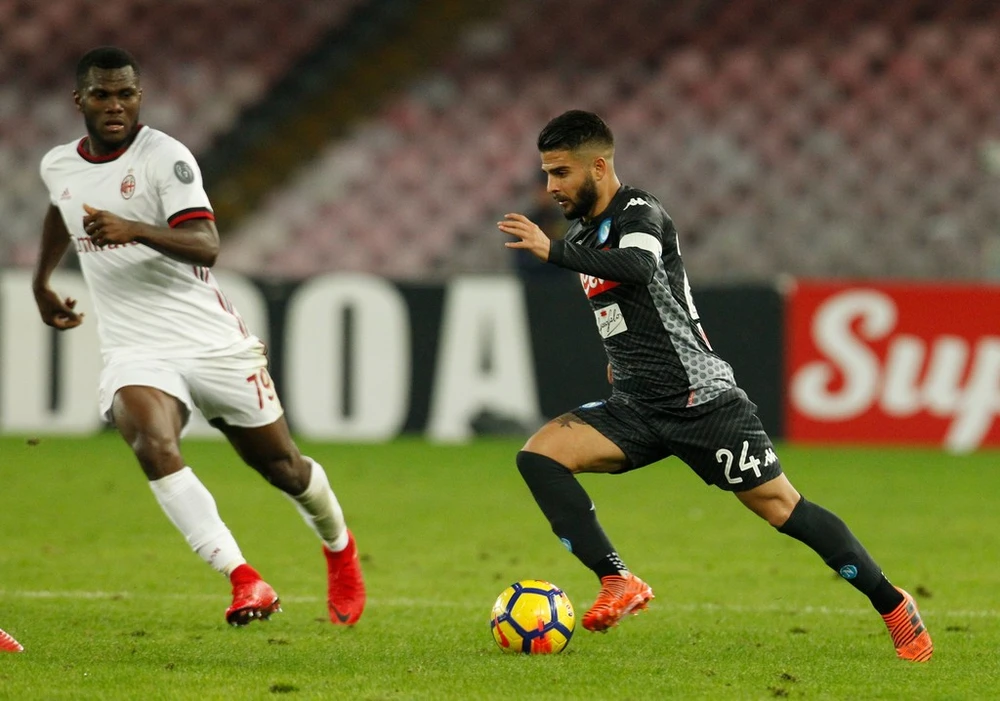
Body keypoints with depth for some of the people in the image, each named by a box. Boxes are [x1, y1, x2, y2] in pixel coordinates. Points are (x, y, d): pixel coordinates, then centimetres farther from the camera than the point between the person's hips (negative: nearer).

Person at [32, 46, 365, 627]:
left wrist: (133, 230, -39)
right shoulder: (58, 166, 7)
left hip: (213, 341, -3)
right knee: (153, 447, -29)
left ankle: (340, 549, 42)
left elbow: (206, 246, -25)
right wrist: (43, 283, 37)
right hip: (135, 353, 3)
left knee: (281, 465, 9)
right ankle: (244, 580, -31)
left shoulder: (165, 157, -13)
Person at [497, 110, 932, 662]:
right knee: (538, 455, -14)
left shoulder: (639, 213, -11)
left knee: (780, 507, -6)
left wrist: (553, 252, -34)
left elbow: (638, 268, -35)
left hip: (699, 399, -8)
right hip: (635, 409, 8)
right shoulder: (583, 233, 13)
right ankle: (619, 585, -18)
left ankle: (893, 606, 8)